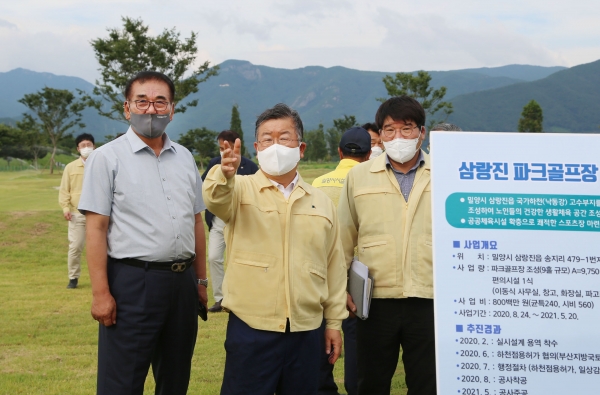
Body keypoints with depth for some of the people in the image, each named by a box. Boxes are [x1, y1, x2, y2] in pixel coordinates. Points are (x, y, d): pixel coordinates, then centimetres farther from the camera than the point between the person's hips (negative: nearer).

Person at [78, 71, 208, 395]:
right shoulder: (107, 158, -4)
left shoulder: (185, 158, 11)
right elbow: (96, 228, -9)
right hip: (132, 281, -5)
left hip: (182, 282, 5)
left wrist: (201, 280, 13)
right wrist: (100, 292, -14)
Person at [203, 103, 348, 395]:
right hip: (251, 328, -3)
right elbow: (215, 199, -23)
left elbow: (334, 266, 13)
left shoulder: (321, 202, 10)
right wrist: (224, 174, -46)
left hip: (307, 330, 3)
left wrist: (334, 321, 11)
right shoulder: (241, 190, 0)